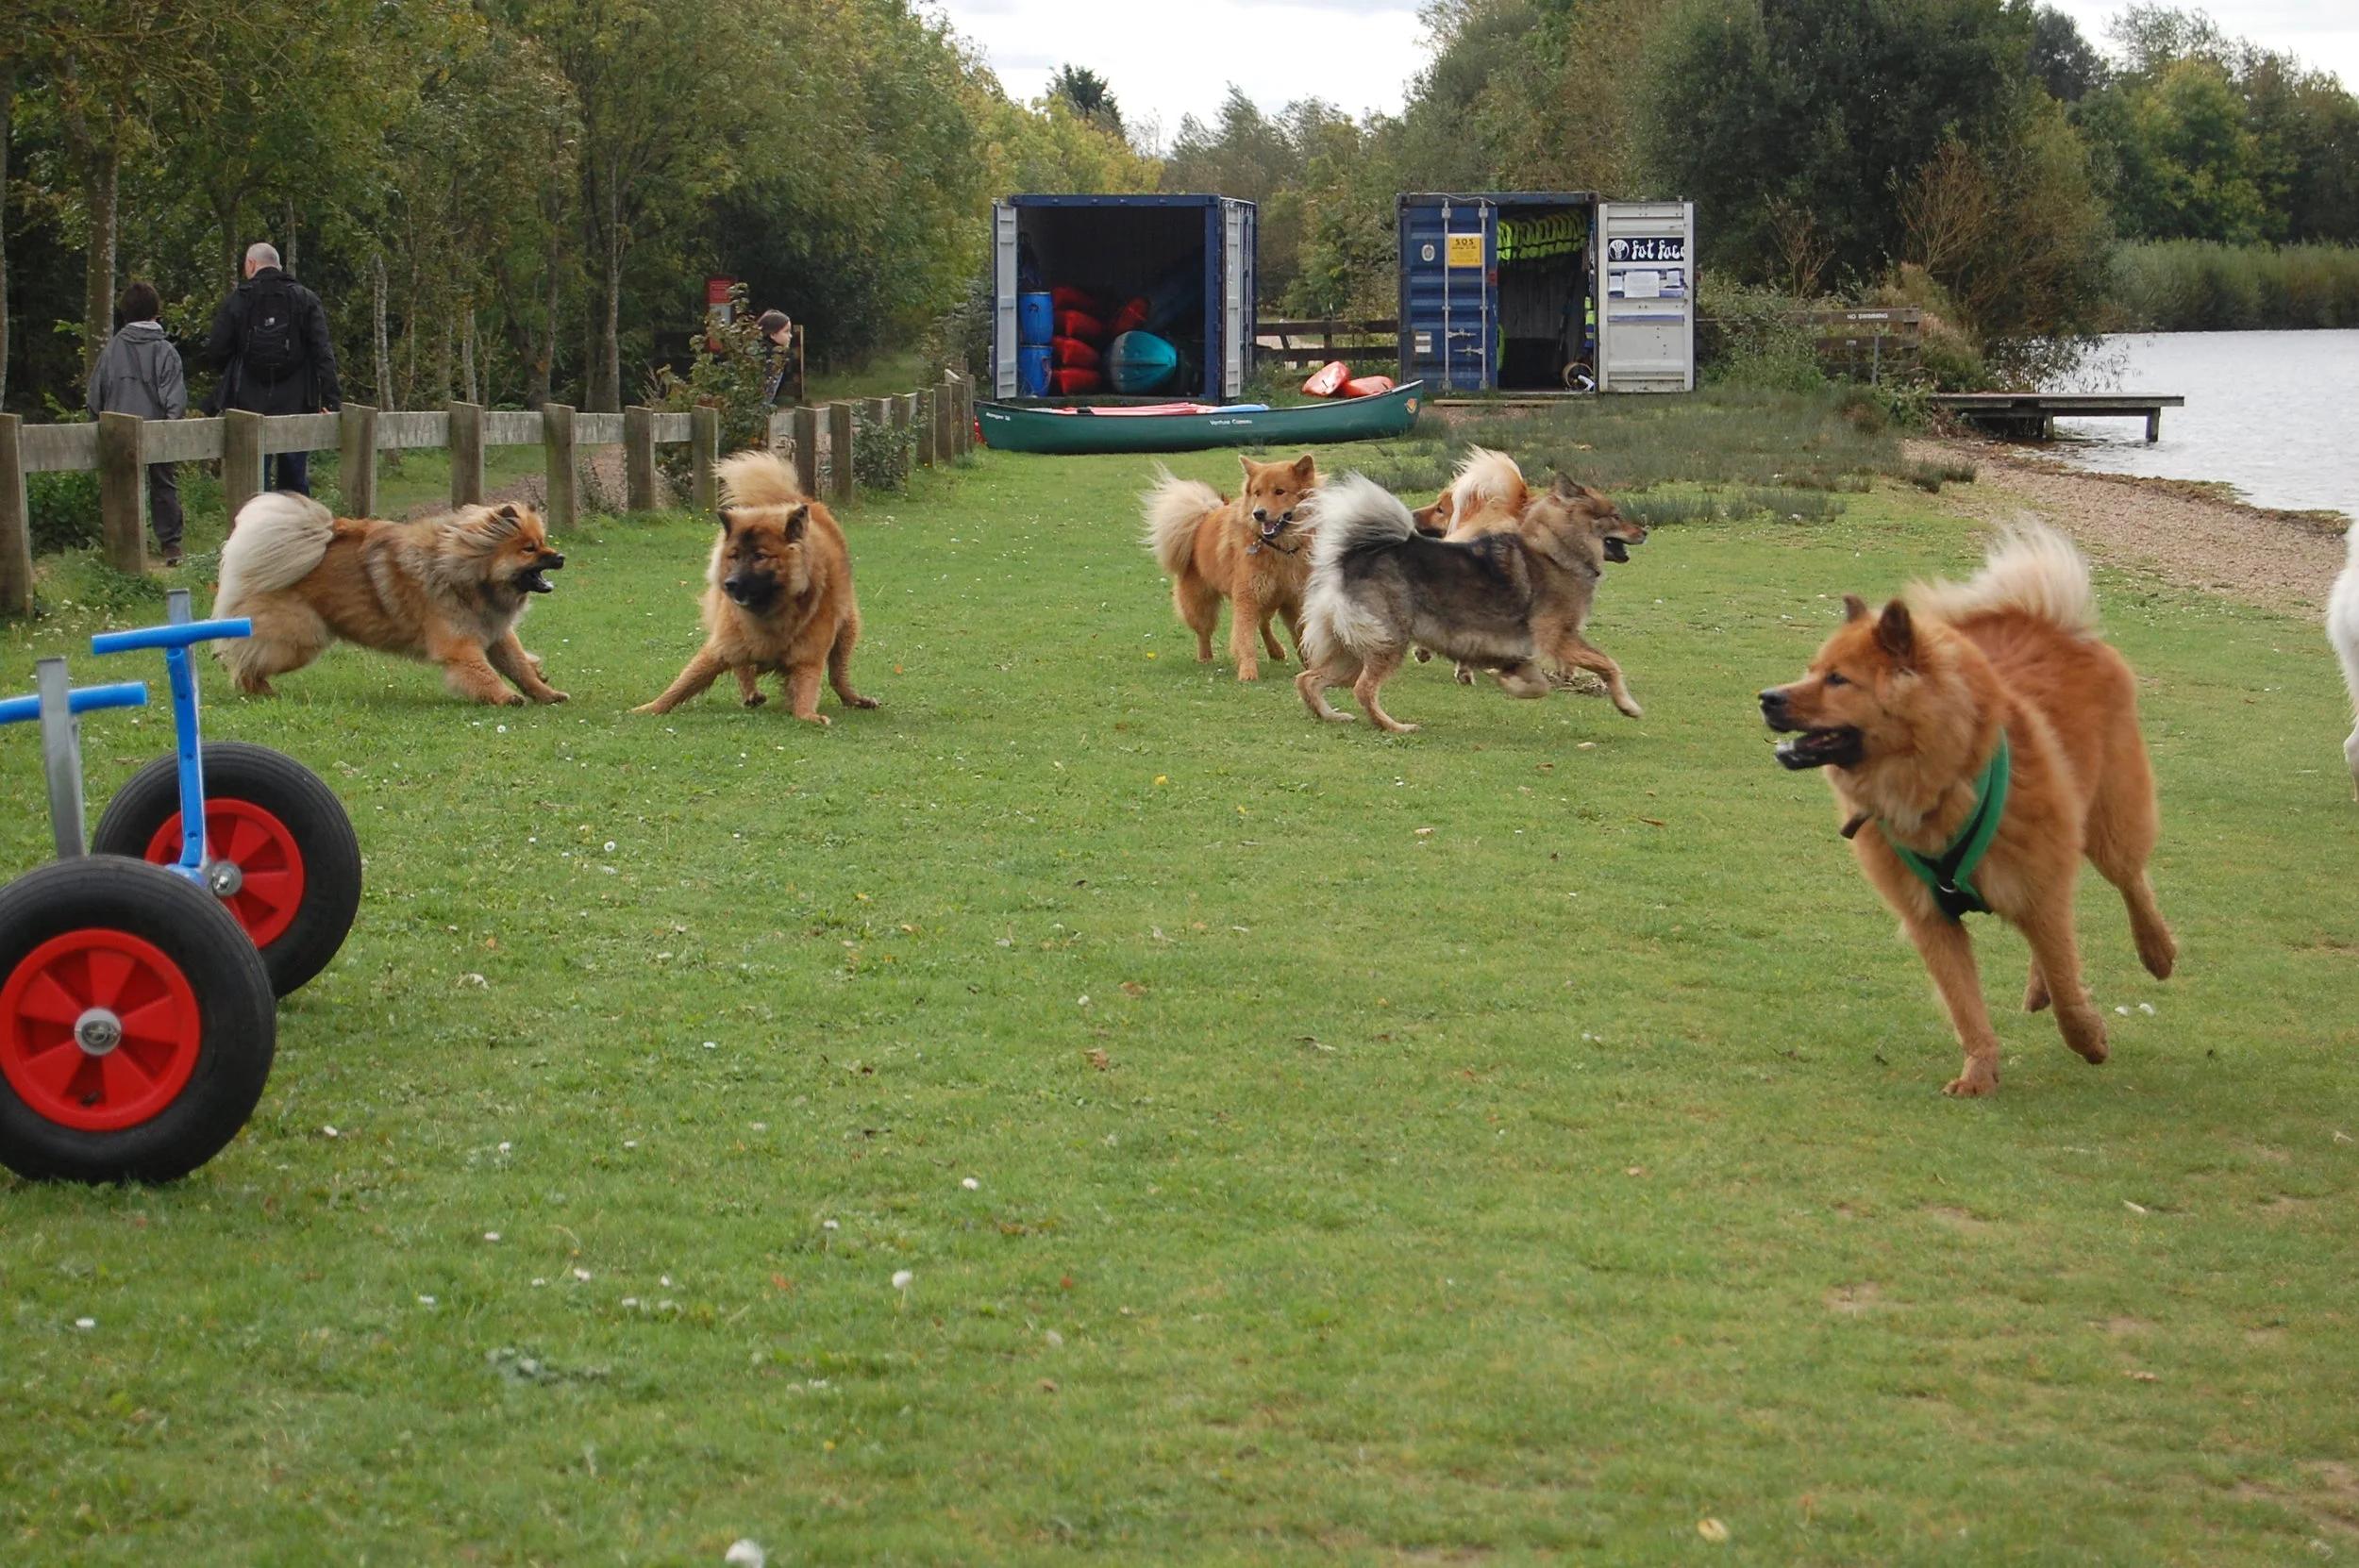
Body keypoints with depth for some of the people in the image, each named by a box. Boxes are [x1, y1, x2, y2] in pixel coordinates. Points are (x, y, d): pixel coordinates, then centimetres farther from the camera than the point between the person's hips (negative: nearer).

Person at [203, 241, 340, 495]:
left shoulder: (237, 301, -2)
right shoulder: (306, 300, 2)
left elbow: (216, 352, -1)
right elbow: (323, 352, -5)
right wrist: (331, 398, -7)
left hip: (250, 405, -2)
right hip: (296, 406, 2)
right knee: (295, 482, 11)